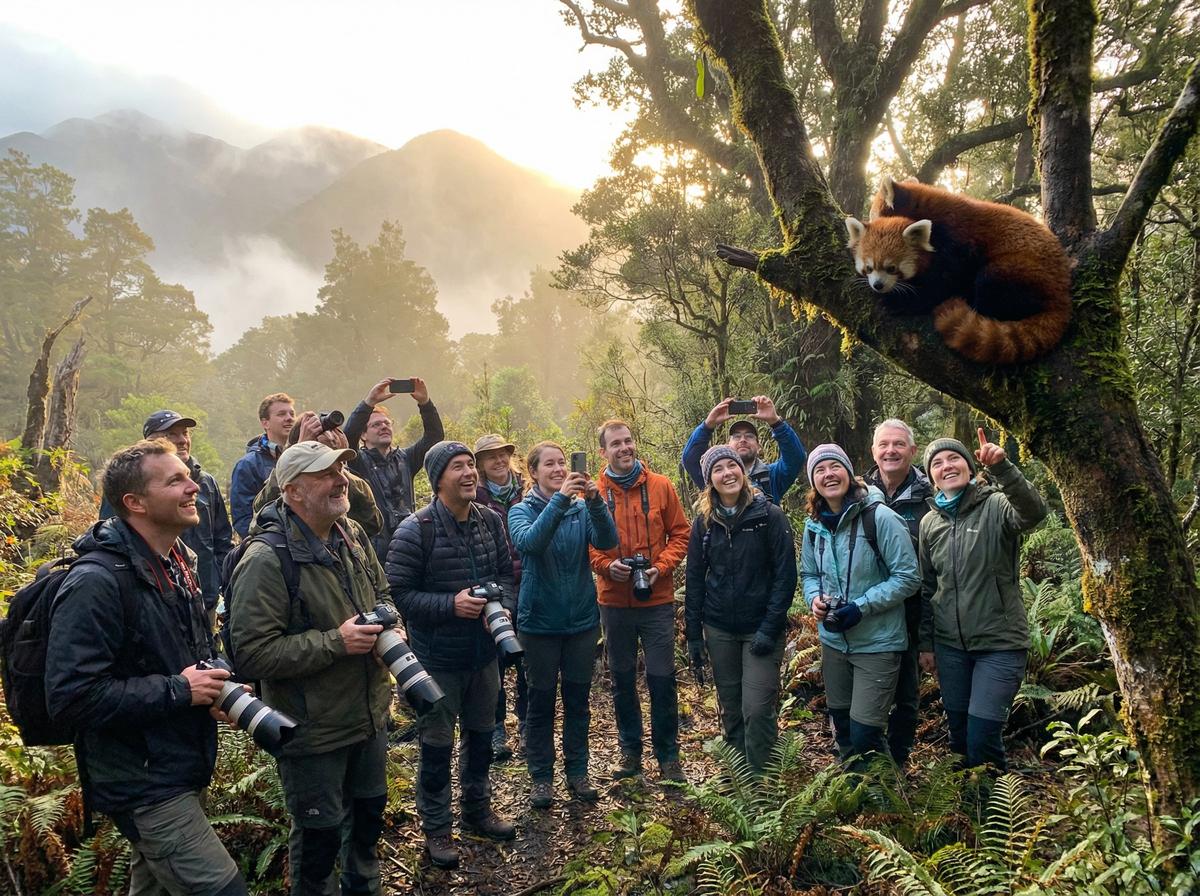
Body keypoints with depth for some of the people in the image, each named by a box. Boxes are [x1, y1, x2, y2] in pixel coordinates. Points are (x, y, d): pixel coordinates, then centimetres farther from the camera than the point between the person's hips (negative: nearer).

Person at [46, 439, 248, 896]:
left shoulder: (178, 561, 7)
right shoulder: (98, 581, -23)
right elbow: (70, 697, -27)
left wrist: (213, 682, 2)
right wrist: (176, 691, -22)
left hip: (179, 769, 9)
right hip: (143, 784, -9)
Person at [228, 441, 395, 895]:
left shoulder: (353, 536, 1)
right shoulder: (266, 560, -23)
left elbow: (381, 595, 16)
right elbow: (251, 653, -26)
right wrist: (335, 643, -28)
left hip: (370, 714, 7)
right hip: (313, 731, -7)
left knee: (369, 812, 26)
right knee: (320, 833, 12)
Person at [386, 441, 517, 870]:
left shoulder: (491, 522, -2)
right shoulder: (414, 531, -19)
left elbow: (506, 574, 7)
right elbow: (397, 593, -18)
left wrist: (503, 605, -13)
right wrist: (450, 605, -28)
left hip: (483, 653, 5)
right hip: (437, 658, -5)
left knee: (481, 736, 21)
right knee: (437, 746, 10)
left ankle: (477, 809, 43)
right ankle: (436, 828, 31)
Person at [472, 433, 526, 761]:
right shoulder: (475, 500, -4)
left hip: (526, 592, 2)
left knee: (528, 663, 10)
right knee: (494, 663, 7)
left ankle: (526, 726, 27)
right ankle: (496, 730, 22)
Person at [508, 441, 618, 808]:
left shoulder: (582, 508, 0)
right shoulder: (522, 511, -6)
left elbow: (607, 540, -18)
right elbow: (529, 542, -28)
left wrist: (595, 501, -35)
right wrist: (560, 500, -38)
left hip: (581, 619, 2)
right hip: (540, 621, -2)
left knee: (578, 699, 13)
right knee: (541, 701, 9)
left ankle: (577, 771, 28)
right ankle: (541, 776, 24)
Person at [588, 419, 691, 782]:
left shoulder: (661, 486, -2)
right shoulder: (594, 493, -1)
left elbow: (680, 533, 2)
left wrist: (661, 567, -12)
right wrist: (606, 565, -14)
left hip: (656, 599, -1)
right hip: (614, 600, 1)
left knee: (662, 678, 3)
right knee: (622, 680, 13)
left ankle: (668, 756, 21)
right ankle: (630, 750, 30)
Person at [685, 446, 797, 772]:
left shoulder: (769, 516, -7)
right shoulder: (703, 522, 3)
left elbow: (785, 575, -9)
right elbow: (695, 580, 6)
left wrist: (770, 629, -15)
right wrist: (693, 636, 4)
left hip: (761, 629, -3)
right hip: (719, 629, 3)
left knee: (757, 709, -8)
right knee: (730, 709, 12)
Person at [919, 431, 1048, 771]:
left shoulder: (995, 506, -8)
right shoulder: (929, 522, 6)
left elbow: (1034, 512, -32)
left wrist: (1002, 467, -46)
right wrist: (926, 643, 12)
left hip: (1000, 643, -4)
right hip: (949, 645, 5)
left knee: (982, 736, -7)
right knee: (958, 732, 14)